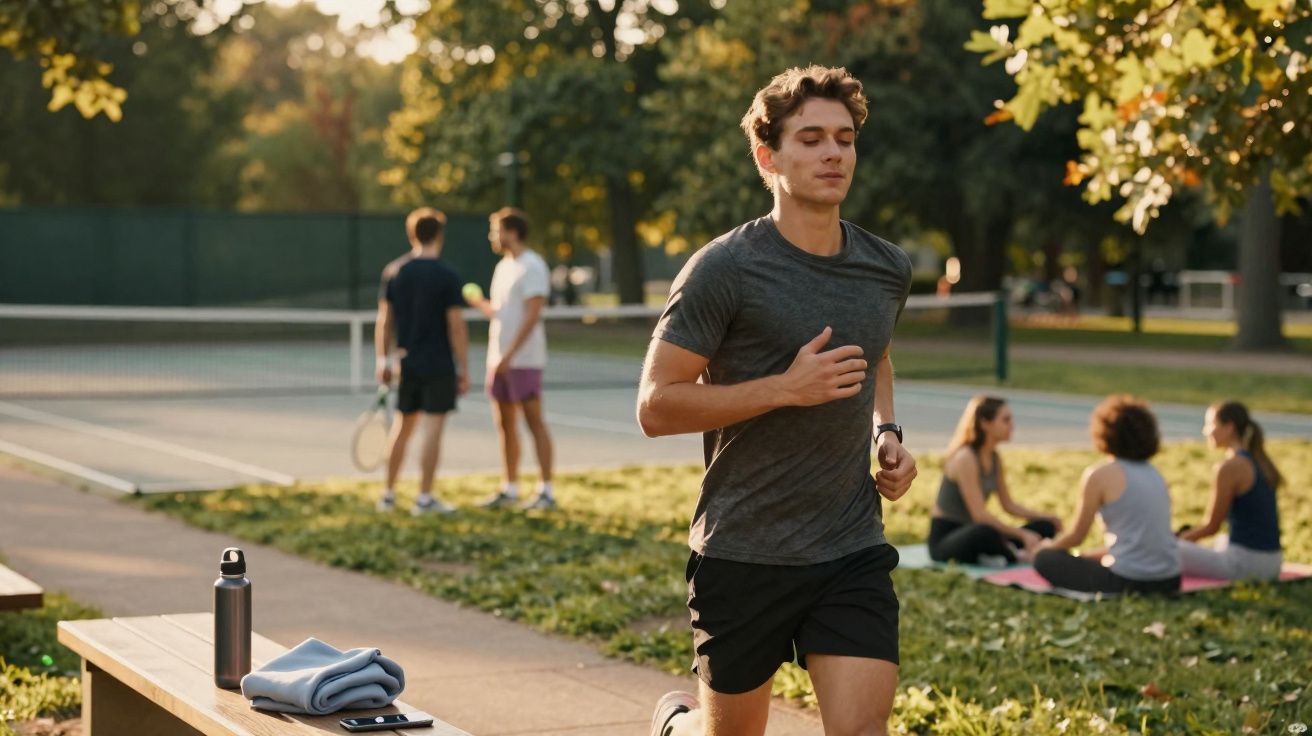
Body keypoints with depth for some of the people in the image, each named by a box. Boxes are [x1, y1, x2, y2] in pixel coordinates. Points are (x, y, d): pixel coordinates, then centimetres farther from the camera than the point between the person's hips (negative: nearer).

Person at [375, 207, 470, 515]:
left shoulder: (394, 272, 3)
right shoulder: (447, 276, -10)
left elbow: (384, 320, 5)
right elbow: (456, 326, -11)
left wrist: (383, 359, 12)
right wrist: (464, 369, -6)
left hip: (407, 362, 5)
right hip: (438, 363, -5)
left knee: (403, 426, 15)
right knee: (432, 428, -2)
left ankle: (388, 494, 20)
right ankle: (425, 498, -1)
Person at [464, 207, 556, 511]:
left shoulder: (532, 267, -11)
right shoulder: (503, 267, 16)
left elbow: (532, 315, -18)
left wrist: (510, 355, -22)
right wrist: (477, 302, 2)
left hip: (524, 360, -8)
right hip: (499, 359, 9)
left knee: (534, 422, -6)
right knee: (505, 424, 10)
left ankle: (546, 491, -4)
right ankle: (510, 489, 16)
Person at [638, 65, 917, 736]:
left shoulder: (888, 271, 5)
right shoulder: (725, 270, -13)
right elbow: (655, 406, -15)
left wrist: (887, 432, 8)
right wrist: (785, 388, -23)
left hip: (854, 553, 4)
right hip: (743, 555, -4)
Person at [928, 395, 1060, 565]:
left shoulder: (994, 458, 9)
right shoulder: (965, 458, -19)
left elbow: (1008, 505, 16)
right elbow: (979, 514, -26)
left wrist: (1045, 517, 3)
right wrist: (1022, 534, -29)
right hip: (944, 539, -9)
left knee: (1045, 526, -1)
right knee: (985, 532, -42)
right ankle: (1017, 558, -14)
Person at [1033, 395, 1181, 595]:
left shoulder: (1100, 474, -6)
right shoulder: (1152, 472, 15)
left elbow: (1076, 536, 2)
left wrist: (1047, 546, 22)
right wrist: (1092, 555, 29)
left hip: (1129, 581, -8)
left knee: (1045, 559, 7)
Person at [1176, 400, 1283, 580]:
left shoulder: (1230, 467, -14)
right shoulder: (1260, 461, 12)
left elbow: (1212, 526, -9)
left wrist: (1182, 538, 9)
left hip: (1244, 562, -9)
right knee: (1220, 541, 40)